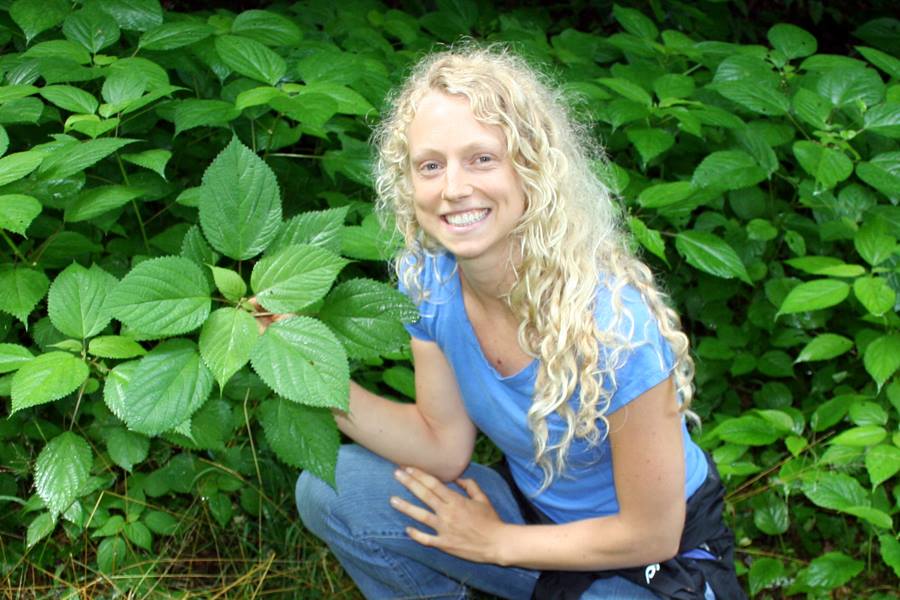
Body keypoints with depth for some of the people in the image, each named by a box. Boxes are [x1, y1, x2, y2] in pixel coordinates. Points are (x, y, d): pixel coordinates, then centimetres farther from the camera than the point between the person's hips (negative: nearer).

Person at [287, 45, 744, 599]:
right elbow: (445, 445, -4)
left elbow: (651, 534, -21)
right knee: (327, 487, -10)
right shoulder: (428, 278, -13)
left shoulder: (609, 321, -32)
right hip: (531, 506, 6)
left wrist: (497, 542, -10)